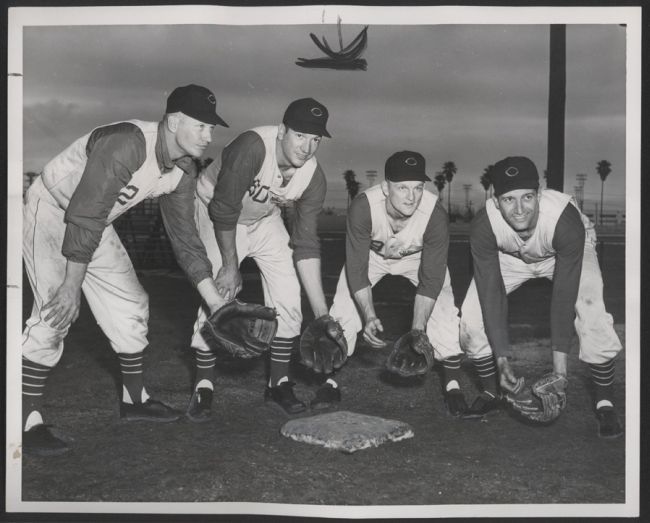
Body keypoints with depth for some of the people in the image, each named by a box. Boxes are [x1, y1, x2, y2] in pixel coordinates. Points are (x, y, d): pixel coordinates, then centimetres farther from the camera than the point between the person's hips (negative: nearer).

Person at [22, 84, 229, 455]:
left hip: (96, 223, 8)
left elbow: (185, 238, 0)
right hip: (51, 213, -8)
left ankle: (135, 399, 24)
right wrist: (72, 284, -32)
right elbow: (84, 216, -33)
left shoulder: (183, 171, -6)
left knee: (131, 304, 8)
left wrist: (218, 305, -3)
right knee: (57, 311, -19)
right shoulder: (125, 144, -33)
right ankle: (28, 422, -12)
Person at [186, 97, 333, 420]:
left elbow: (306, 245, -16)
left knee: (288, 296, -5)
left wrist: (322, 313, -20)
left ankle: (278, 384, 10)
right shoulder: (252, 148, -36)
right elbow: (224, 210, -28)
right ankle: (203, 387, 3)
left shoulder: (313, 178, -20)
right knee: (216, 296, -15)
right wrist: (230, 266, -21)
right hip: (214, 213, -4)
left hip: (265, 221, 5)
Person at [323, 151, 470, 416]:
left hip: (419, 257, 0)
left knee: (443, 312, -17)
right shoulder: (362, 208, -38)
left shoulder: (436, 215, -36)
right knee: (344, 308, -13)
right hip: (371, 253, 0)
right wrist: (369, 317, -41)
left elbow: (431, 279, -28)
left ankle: (453, 385, 2)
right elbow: (357, 269, -31)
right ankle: (330, 382, 6)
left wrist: (417, 330, -34)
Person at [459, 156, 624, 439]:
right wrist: (502, 360, -34)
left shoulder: (566, 221, -41)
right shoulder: (484, 225, -35)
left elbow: (564, 294, -36)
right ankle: (489, 393, 9)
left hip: (567, 253, -2)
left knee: (593, 316, -26)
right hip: (509, 257, 2)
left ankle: (604, 402, -4)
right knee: (472, 314, -14)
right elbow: (491, 293, -31)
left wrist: (559, 360, -36)